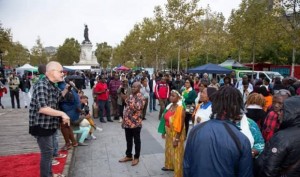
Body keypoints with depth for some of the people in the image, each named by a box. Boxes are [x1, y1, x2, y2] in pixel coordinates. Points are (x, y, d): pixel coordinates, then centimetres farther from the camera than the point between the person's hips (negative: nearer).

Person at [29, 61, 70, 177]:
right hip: (41, 125, -10)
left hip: (49, 124, 10)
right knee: (47, 153, 2)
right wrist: (62, 114, -26)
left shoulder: (52, 86, 6)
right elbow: (42, 108, -32)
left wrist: (67, 88, 10)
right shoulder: (42, 85, -23)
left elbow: (58, 97, 26)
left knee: (49, 152, 22)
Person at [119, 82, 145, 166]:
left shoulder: (140, 97, -13)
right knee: (128, 140, 18)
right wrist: (124, 119, 16)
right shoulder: (131, 96, 11)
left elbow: (138, 107, -29)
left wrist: (129, 100, -34)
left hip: (135, 123, -8)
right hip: (128, 121, 8)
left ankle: (136, 158, 22)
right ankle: (128, 156, 33)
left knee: (136, 141, 8)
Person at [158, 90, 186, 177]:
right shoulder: (170, 106, 1)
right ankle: (169, 165, 49)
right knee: (168, 150, 25)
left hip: (176, 134, -8)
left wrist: (177, 139, -22)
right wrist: (164, 131, 10)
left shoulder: (180, 108, -22)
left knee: (177, 153, 6)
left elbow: (181, 124, -23)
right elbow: (166, 119, 7)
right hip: (168, 132, 8)